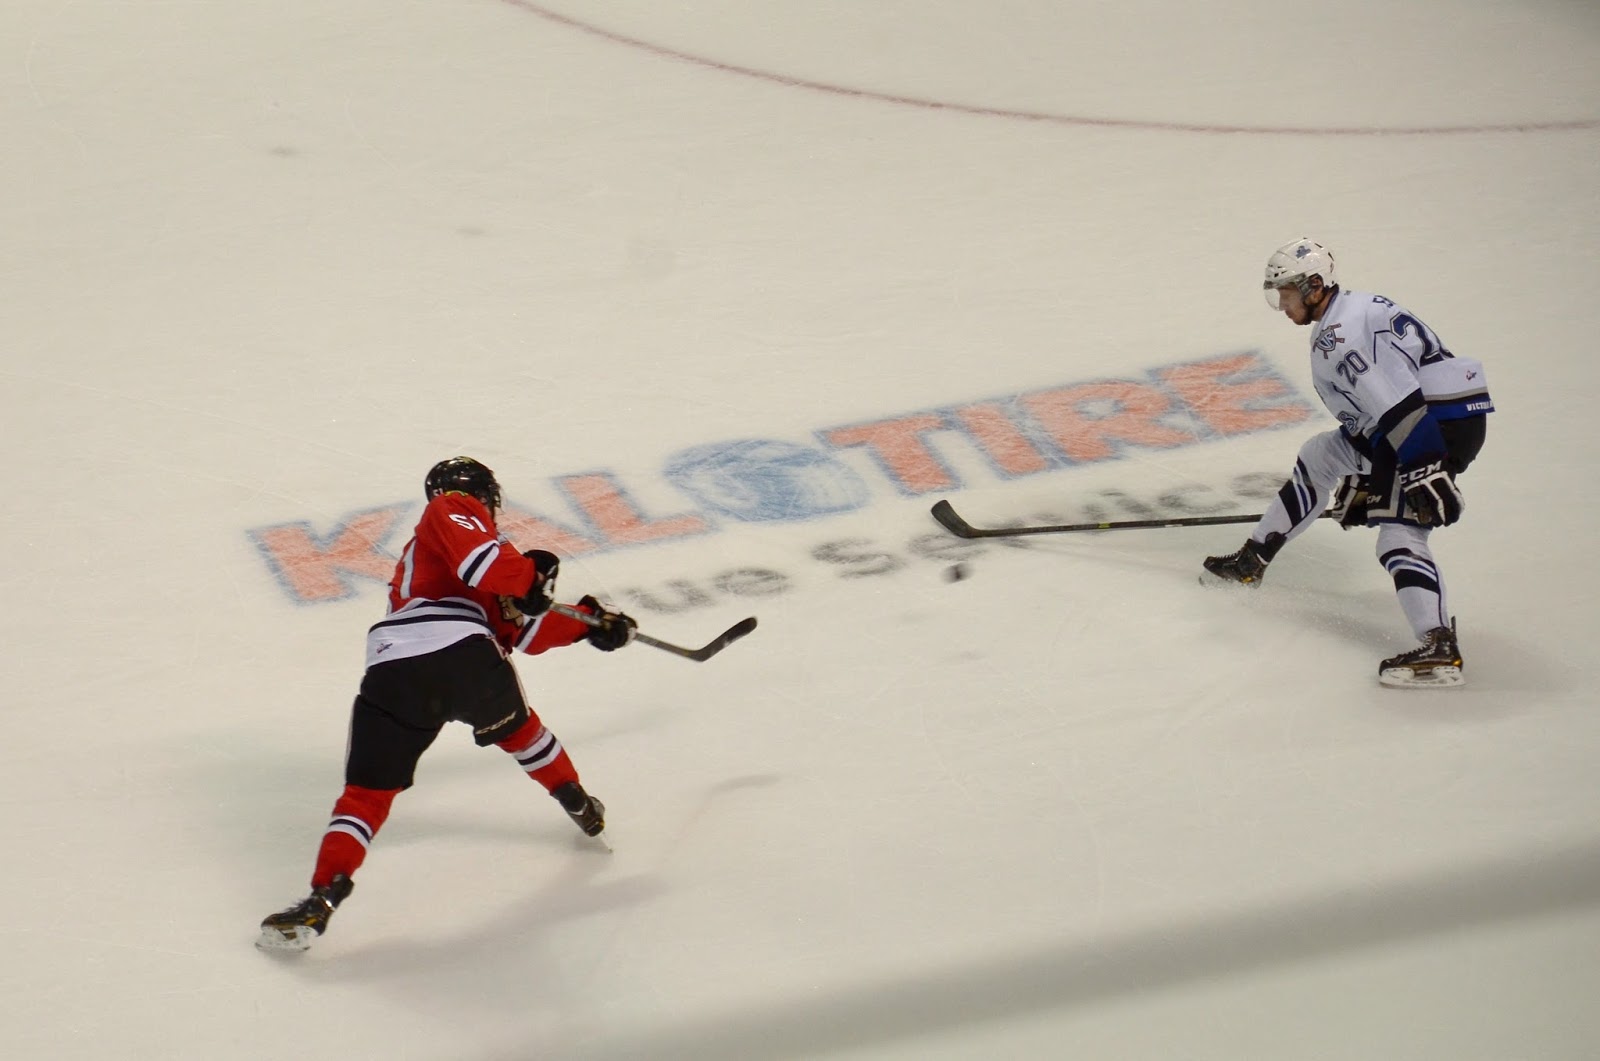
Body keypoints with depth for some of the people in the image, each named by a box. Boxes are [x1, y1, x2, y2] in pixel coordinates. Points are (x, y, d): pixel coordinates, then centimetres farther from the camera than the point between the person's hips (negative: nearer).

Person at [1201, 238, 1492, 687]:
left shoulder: (1341, 333, -16)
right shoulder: (1356, 312, 19)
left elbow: (1399, 403, -26)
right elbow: (1375, 404, 26)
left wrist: (1425, 472, -31)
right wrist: (1364, 480, 28)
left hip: (1443, 424, -11)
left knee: (1400, 535, -20)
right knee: (1320, 454, 22)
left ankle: (1440, 649, -36)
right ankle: (1251, 561, 33)